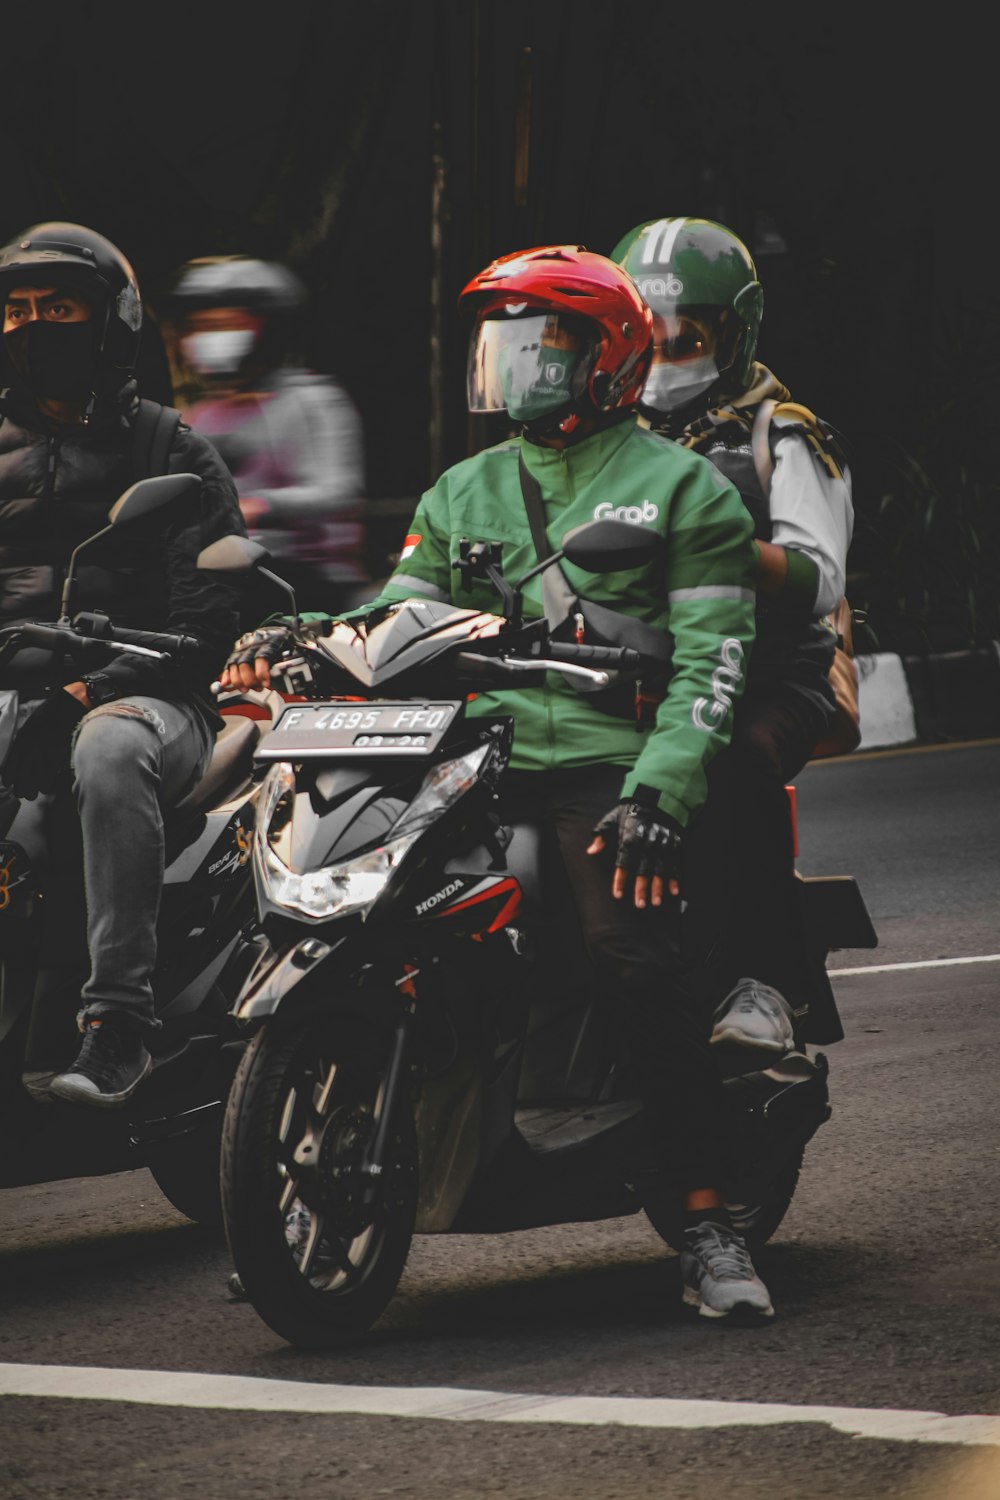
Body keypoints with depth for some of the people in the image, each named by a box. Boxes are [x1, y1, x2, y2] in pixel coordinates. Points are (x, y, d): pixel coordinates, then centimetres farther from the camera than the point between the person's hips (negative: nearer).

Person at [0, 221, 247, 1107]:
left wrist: (89, 692, -15)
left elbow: (209, 622, 0)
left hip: (147, 694, -4)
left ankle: (119, 1024, -45)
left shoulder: (176, 458, 10)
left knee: (109, 752, -40)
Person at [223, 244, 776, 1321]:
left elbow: (710, 661, -2)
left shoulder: (683, 488, 7)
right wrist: (290, 639, -5)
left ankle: (707, 1223, -24)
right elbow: (397, 609, 16)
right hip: (475, 754, 5)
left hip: (607, 763, -5)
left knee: (633, 957, -28)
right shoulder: (463, 494, 24)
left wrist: (659, 793, -17)